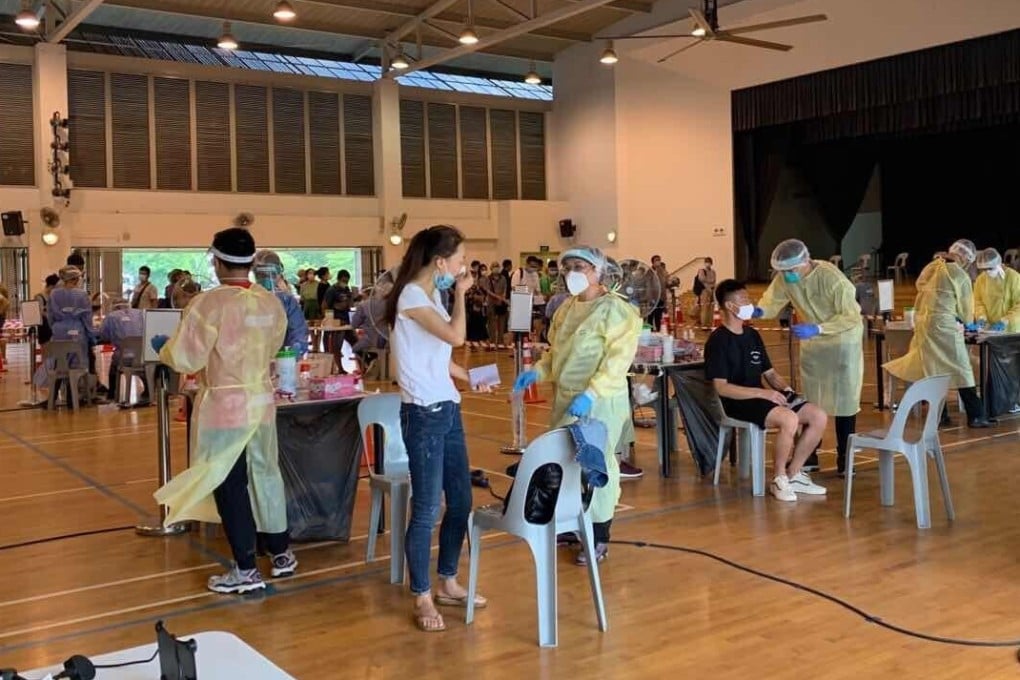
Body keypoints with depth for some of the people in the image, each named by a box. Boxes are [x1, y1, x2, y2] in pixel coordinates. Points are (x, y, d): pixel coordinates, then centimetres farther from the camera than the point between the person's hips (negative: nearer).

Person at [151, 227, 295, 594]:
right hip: (262, 402, 6)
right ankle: (282, 553, 30)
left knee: (229, 486, 5)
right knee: (265, 476, 18)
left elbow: (184, 358, -13)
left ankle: (246, 570, 12)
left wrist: (164, 346, 8)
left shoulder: (209, 303, -16)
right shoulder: (271, 303, 2)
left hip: (224, 406, -5)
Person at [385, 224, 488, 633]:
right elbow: (456, 336, -25)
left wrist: (468, 378, 12)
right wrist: (460, 294, -11)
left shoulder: (431, 295, 14)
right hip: (424, 414, -9)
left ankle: (447, 583, 28)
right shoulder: (411, 296, -14)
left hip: (448, 409, 10)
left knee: (460, 501, 14)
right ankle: (422, 598, 9)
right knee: (426, 509, -3)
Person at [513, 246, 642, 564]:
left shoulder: (616, 310, -13)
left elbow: (617, 361, -20)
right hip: (565, 396, 8)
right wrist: (537, 371, 3)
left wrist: (590, 394, -28)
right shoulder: (567, 308, 11)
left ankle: (599, 538, 11)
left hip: (600, 402, -8)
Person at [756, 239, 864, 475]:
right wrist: (759, 310, -38)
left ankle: (844, 458, 11)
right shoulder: (784, 277, -14)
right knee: (809, 399, 9)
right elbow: (773, 300, -15)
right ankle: (809, 456, 18)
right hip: (811, 341, 5)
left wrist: (817, 328, -40)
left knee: (844, 399, 1)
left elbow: (850, 317, -29)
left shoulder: (832, 278, -30)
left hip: (843, 339, -5)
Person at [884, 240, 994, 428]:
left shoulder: (930, 267, 10)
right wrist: (967, 321, 23)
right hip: (943, 325, -7)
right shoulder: (960, 276, -8)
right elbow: (965, 308, 0)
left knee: (932, 369, 12)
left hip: (922, 322, 7)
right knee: (960, 370, 0)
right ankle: (975, 416, 3)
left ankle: (939, 414, 16)